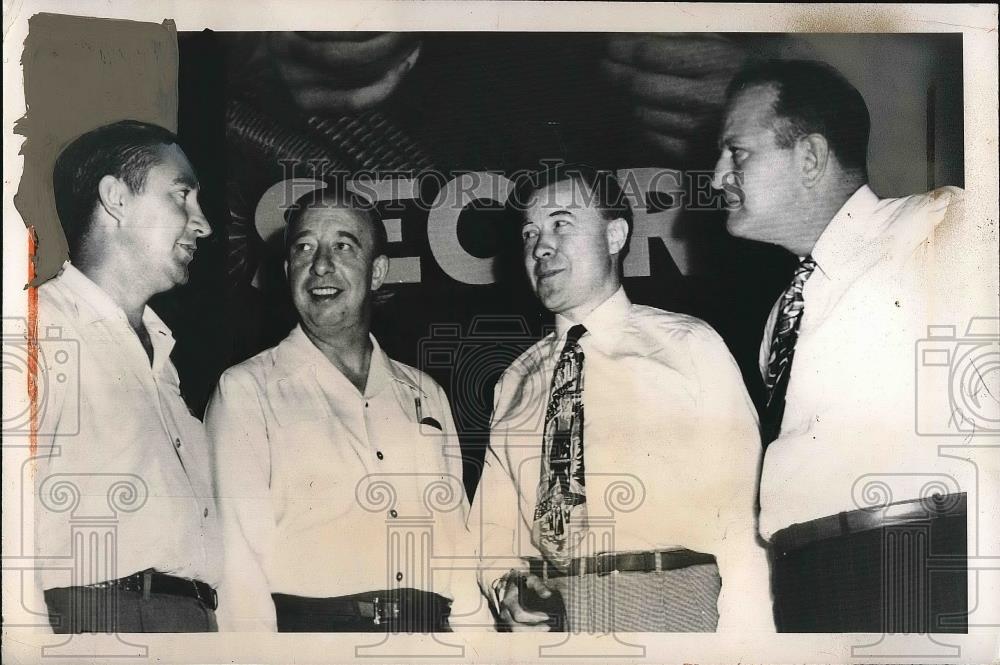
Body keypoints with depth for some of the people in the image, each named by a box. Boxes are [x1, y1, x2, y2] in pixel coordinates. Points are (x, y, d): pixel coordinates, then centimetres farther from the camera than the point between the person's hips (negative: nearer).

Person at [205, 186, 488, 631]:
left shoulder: (426, 395, 14)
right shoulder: (246, 390, 0)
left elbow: (456, 538, 12)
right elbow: (237, 558, -7)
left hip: (429, 627, 3)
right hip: (304, 626, -3)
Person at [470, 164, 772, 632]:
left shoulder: (689, 348, 0)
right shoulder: (516, 382, 13)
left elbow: (741, 511, -6)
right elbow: (495, 522, 13)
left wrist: (743, 642, -15)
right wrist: (506, 588, -6)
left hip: (667, 607, -3)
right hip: (541, 618, 4)